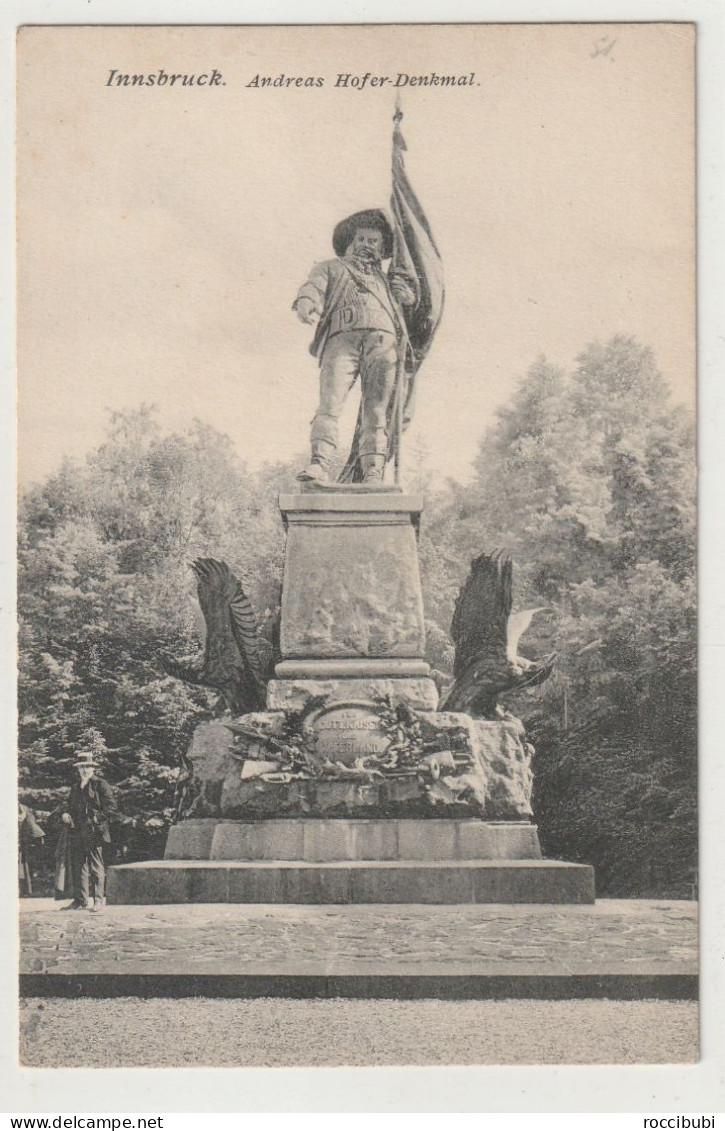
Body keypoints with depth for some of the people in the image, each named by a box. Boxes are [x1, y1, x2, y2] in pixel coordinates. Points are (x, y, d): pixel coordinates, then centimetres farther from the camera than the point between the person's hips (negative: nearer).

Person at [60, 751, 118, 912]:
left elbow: (111, 809, -6)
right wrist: (65, 814, 4)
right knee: (78, 866, 9)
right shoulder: (75, 787, 18)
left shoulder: (101, 785, -2)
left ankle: (99, 899, 0)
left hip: (94, 833, -7)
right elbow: (69, 804, 26)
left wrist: (96, 820, -16)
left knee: (96, 867, -5)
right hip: (77, 834, 7)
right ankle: (81, 900, 15)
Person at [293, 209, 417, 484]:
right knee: (330, 402, -22)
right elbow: (313, 286, 9)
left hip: (382, 339, 2)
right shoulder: (330, 268, 31)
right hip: (341, 336, -2)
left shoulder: (386, 278, 40)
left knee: (376, 410, -12)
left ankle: (373, 473, -20)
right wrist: (306, 303, -12)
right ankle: (319, 463, -33)